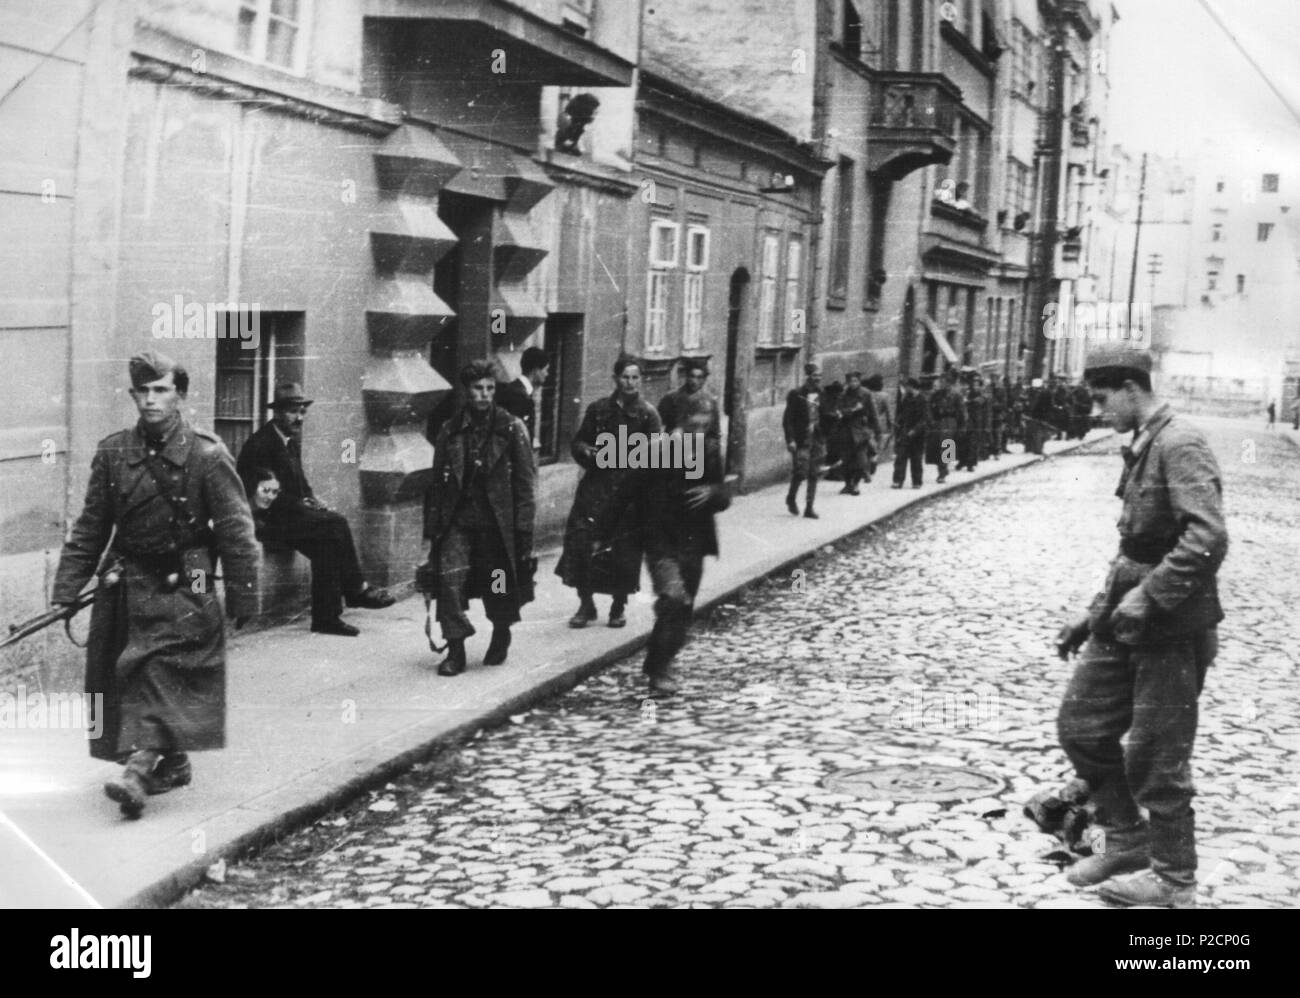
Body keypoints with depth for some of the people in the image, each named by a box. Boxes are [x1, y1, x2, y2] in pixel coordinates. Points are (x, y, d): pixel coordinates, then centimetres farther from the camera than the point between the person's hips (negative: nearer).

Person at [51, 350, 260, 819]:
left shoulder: (206, 455, -9)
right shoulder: (113, 452, 4)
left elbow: (236, 530, -7)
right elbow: (90, 526, 8)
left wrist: (243, 596, -7)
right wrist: (66, 590, 4)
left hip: (182, 586, -5)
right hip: (126, 582, 5)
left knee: (157, 667, -16)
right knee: (120, 672, 9)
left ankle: (139, 765, -22)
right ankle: (171, 762, 24)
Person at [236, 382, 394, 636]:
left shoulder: (293, 439, 12)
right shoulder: (259, 444, -16)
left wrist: (312, 499, 2)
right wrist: (302, 505, -19)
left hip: (288, 513, 9)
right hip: (265, 518, -9)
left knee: (325, 546, -15)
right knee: (335, 523, -21)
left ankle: (326, 618, -10)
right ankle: (357, 590, -12)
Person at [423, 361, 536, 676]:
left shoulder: (511, 429, -2)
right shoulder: (450, 431, 5)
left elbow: (526, 481, -3)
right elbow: (437, 482, 9)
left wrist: (523, 528, -9)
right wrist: (432, 528, 4)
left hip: (498, 521, -2)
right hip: (458, 521, 2)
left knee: (498, 589, 9)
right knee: (449, 580, -13)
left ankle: (500, 638, 36)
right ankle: (455, 650, -4)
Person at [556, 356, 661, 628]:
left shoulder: (648, 414, 1)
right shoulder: (598, 409, 9)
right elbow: (578, 442, 13)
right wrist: (589, 452, -9)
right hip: (596, 486, 2)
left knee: (624, 549, 2)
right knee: (582, 540, -8)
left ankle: (619, 606, 21)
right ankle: (586, 604, 6)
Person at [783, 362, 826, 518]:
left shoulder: (820, 395, 10)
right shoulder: (796, 395, -6)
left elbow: (823, 418, 16)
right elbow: (787, 419, -7)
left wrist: (823, 440, 11)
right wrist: (790, 440, -15)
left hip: (817, 440, 5)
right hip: (801, 441, -5)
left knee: (814, 475, 4)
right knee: (801, 472, -10)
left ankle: (809, 507, 11)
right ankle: (791, 498, 17)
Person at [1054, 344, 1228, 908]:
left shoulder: (1180, 446, -16)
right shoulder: (1141, 449, 14)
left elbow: (1208, 539, -27)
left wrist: (1147, 598, -26)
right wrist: (1097, 613, 19)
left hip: (1173, 628, -9)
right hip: (1129, 624, 9)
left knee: (1154, 757, 0)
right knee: (1080, 725, 12)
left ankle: (1173, 883, 17)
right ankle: (1127, 841, 28)